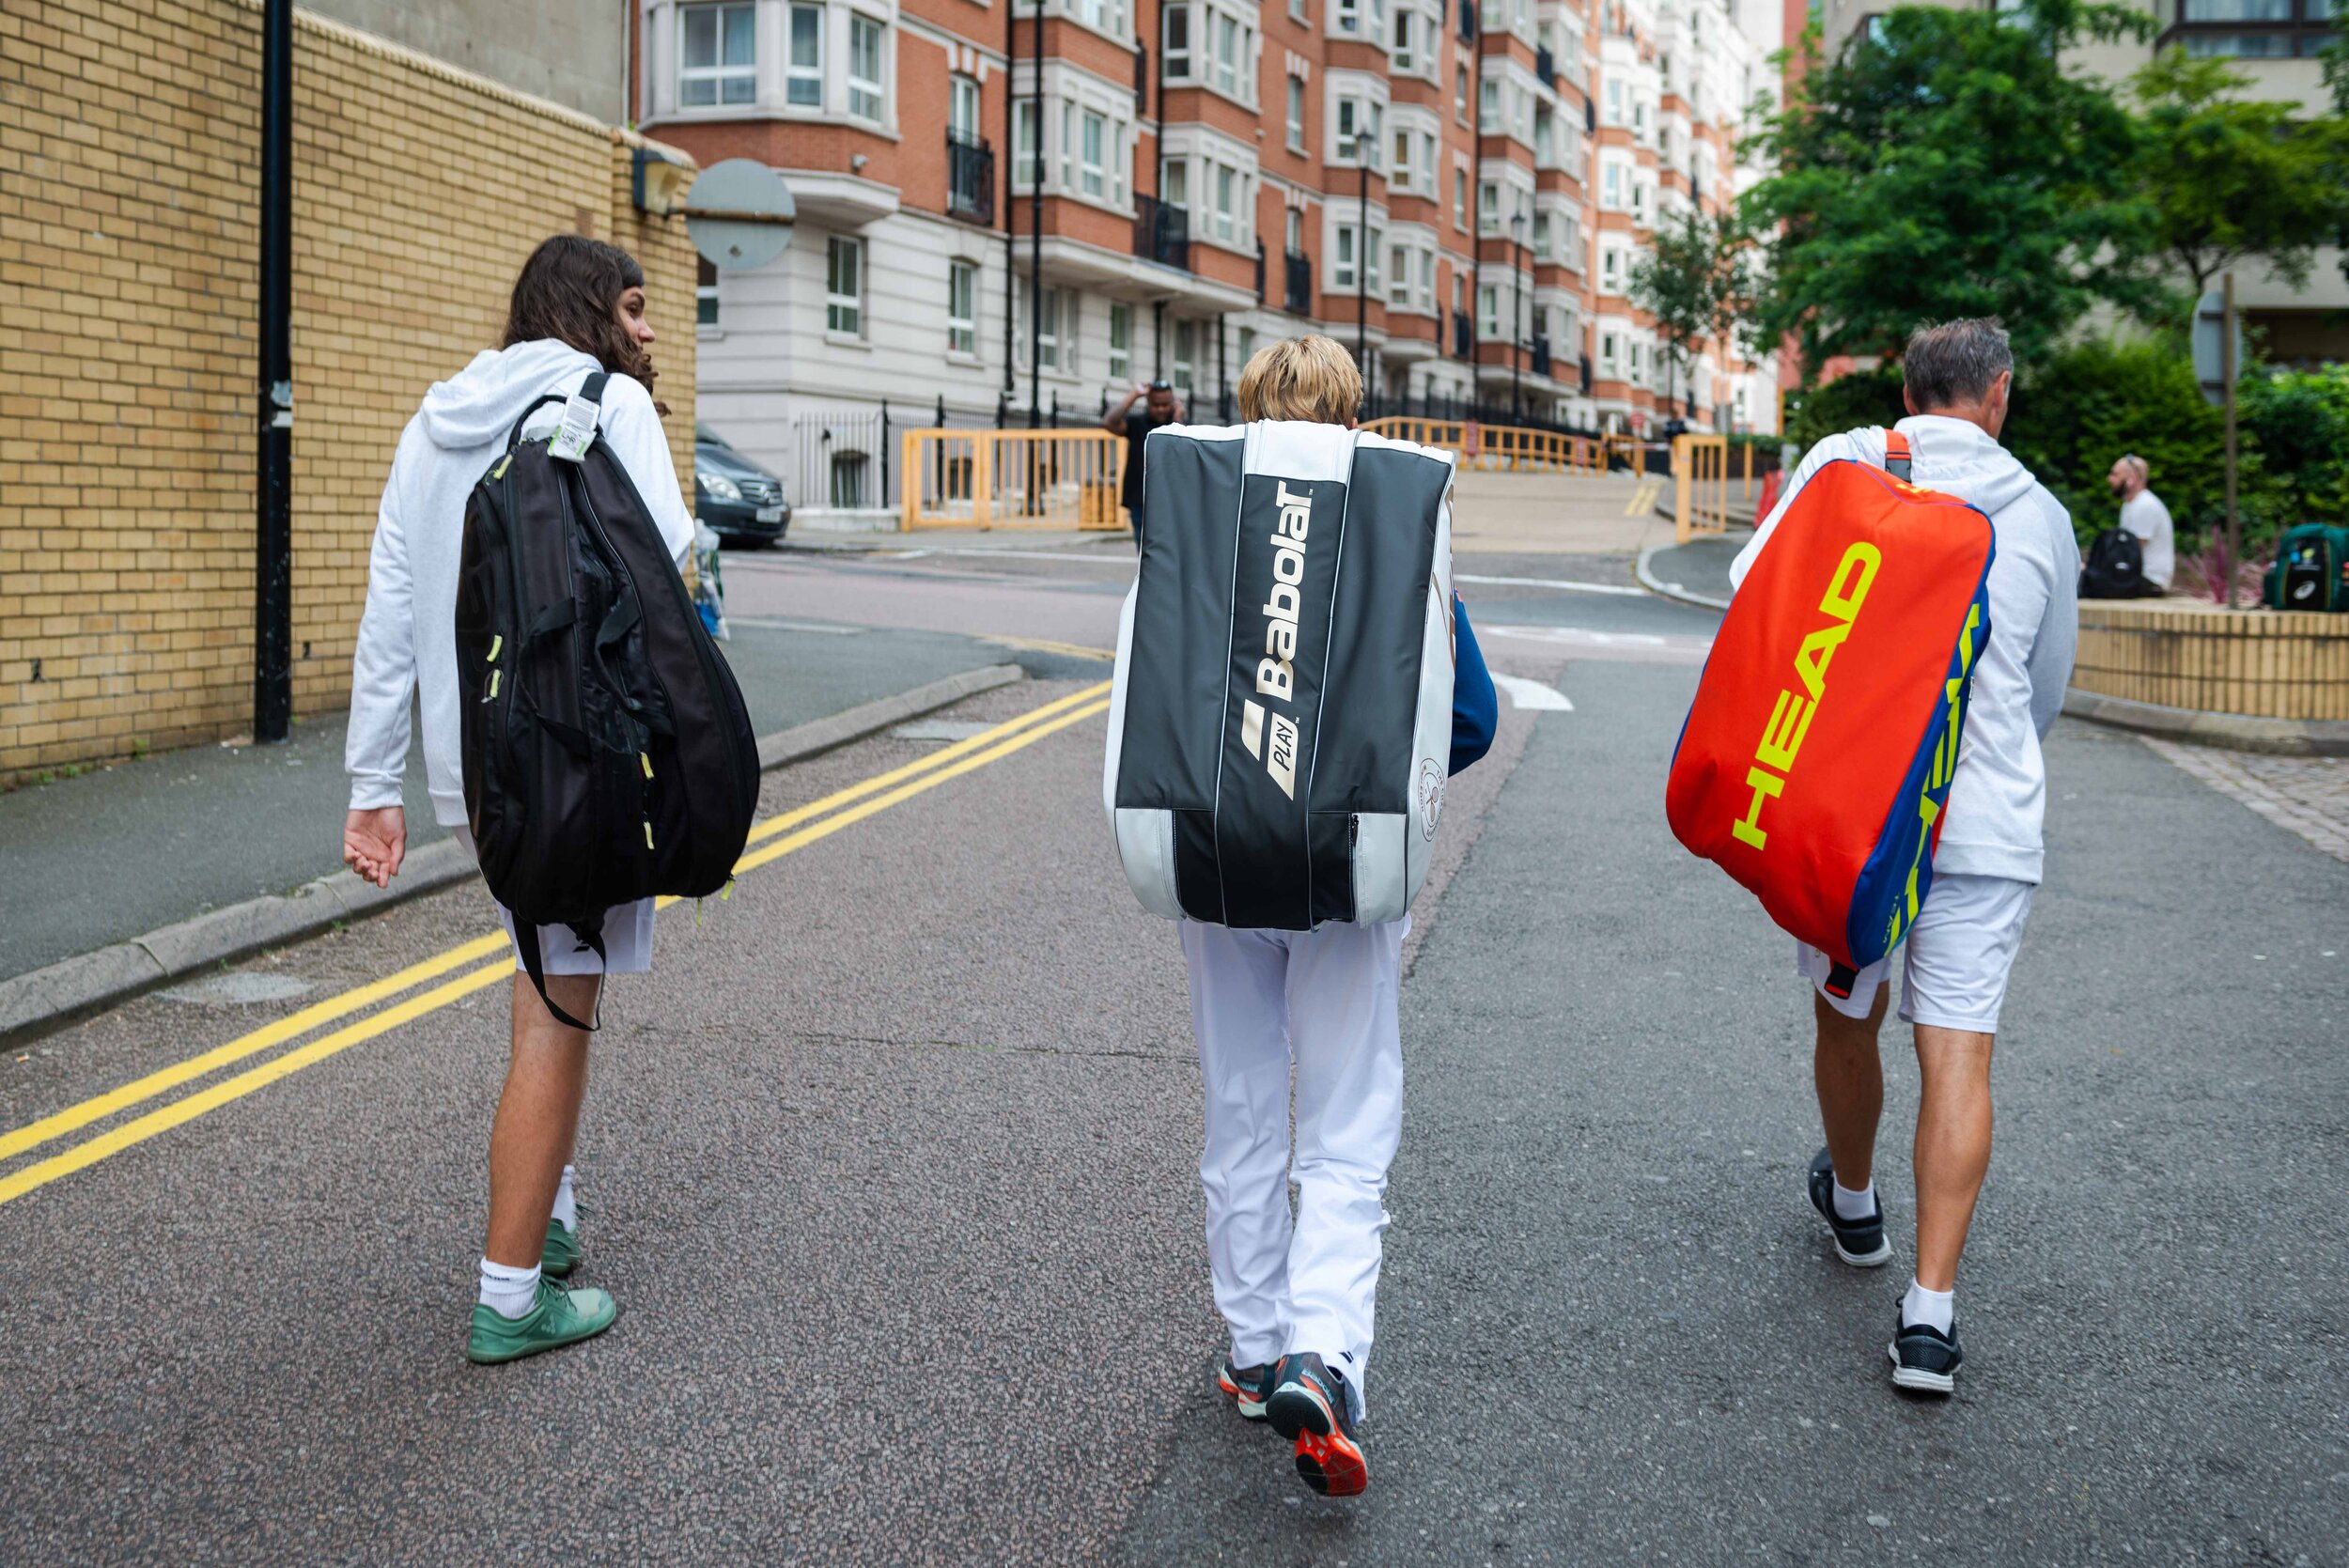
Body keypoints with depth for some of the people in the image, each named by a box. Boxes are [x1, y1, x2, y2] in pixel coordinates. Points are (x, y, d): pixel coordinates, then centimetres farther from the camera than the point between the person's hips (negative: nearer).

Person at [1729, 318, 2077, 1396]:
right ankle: (1931, 1307, -5)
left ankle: (1853, 1206, 43)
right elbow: (2046, 690, 18)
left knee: (1848, 1017, 20)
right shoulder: (2040, 515, 7)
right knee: (1958, 1054, 0)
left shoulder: (1841, 466, 2)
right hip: (1985, 821, 0)